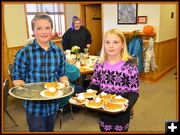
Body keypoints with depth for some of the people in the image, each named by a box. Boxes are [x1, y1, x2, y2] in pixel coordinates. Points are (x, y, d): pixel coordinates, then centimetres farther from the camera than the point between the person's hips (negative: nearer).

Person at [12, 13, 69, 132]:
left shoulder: (59, 52, -1)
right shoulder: (24, 53, -12)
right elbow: (17, 79, -5)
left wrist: (64, 81, -13)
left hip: (53, 104, 4)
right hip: (34, 106, -3)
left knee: (50, 130, 24)